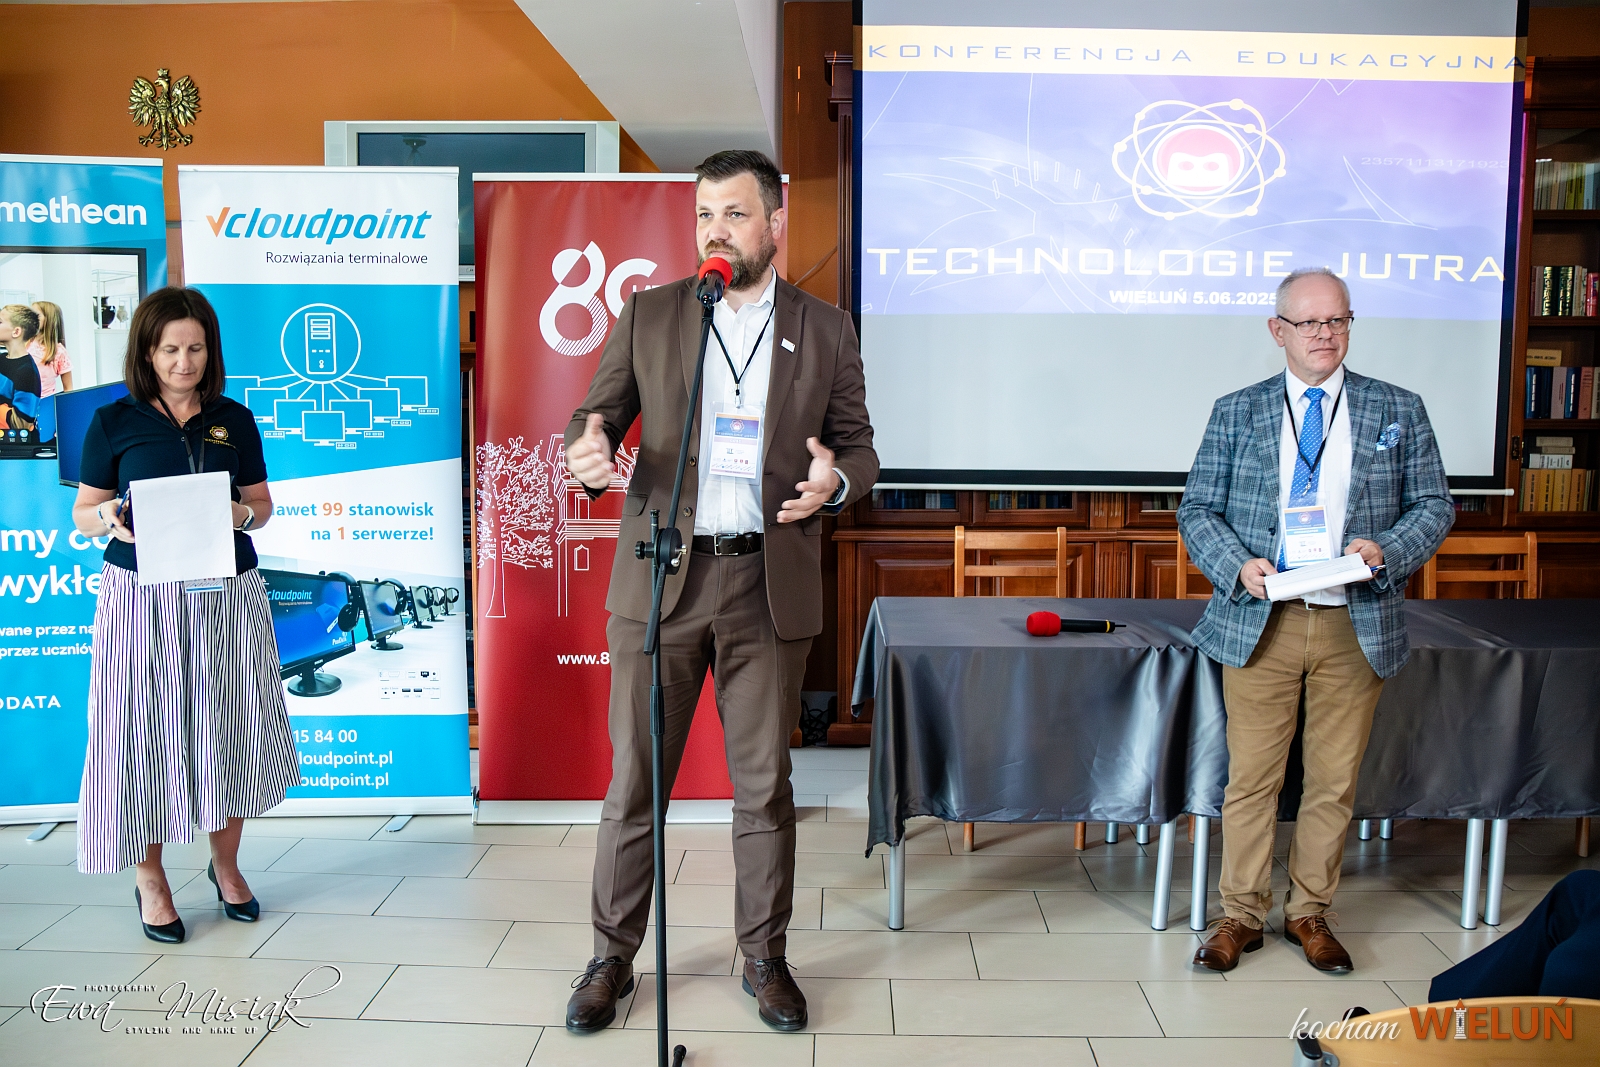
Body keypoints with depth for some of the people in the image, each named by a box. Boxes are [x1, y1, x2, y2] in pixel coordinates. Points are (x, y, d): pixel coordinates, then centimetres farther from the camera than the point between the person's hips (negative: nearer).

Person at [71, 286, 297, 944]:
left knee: (231, 726, 6)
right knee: (144, 731, 2)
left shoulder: (235, 420, 8)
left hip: (227, 593, 2)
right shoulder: (113, 423, 2)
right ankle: (150, 879, 19)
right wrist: (111, 517, -15)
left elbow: (261, 505, 12)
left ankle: (226, 864, 26)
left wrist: (241, 514, -10)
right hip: (142, 595, -2)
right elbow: (83, 515, 6)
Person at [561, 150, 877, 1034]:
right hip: (660, 578, 0)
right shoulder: (647, 315, 7)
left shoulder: (826, 330, 7)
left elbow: (858, 447, 8)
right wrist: (590, 445, -18)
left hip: (770, 585, 0)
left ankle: (764, 957, 27)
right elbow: (594, 415, 7)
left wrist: (835, 480, -16)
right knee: (633, 777, 6)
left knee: (764, 783, 9)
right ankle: (612, 958, 23)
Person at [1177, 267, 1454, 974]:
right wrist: (1236, 565, -13)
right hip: (1261, 621, -1)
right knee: (1251, 777, 4)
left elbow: (1433, 506, 8)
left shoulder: (1398, 411, 8)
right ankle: (1242, 915, 19)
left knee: (1335, 780, 10)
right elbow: (1197, 509, 5)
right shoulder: (1237, 412, 6)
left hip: (1357, 624, 1)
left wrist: (1387, 552, -12)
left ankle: (1309, 914, 27)